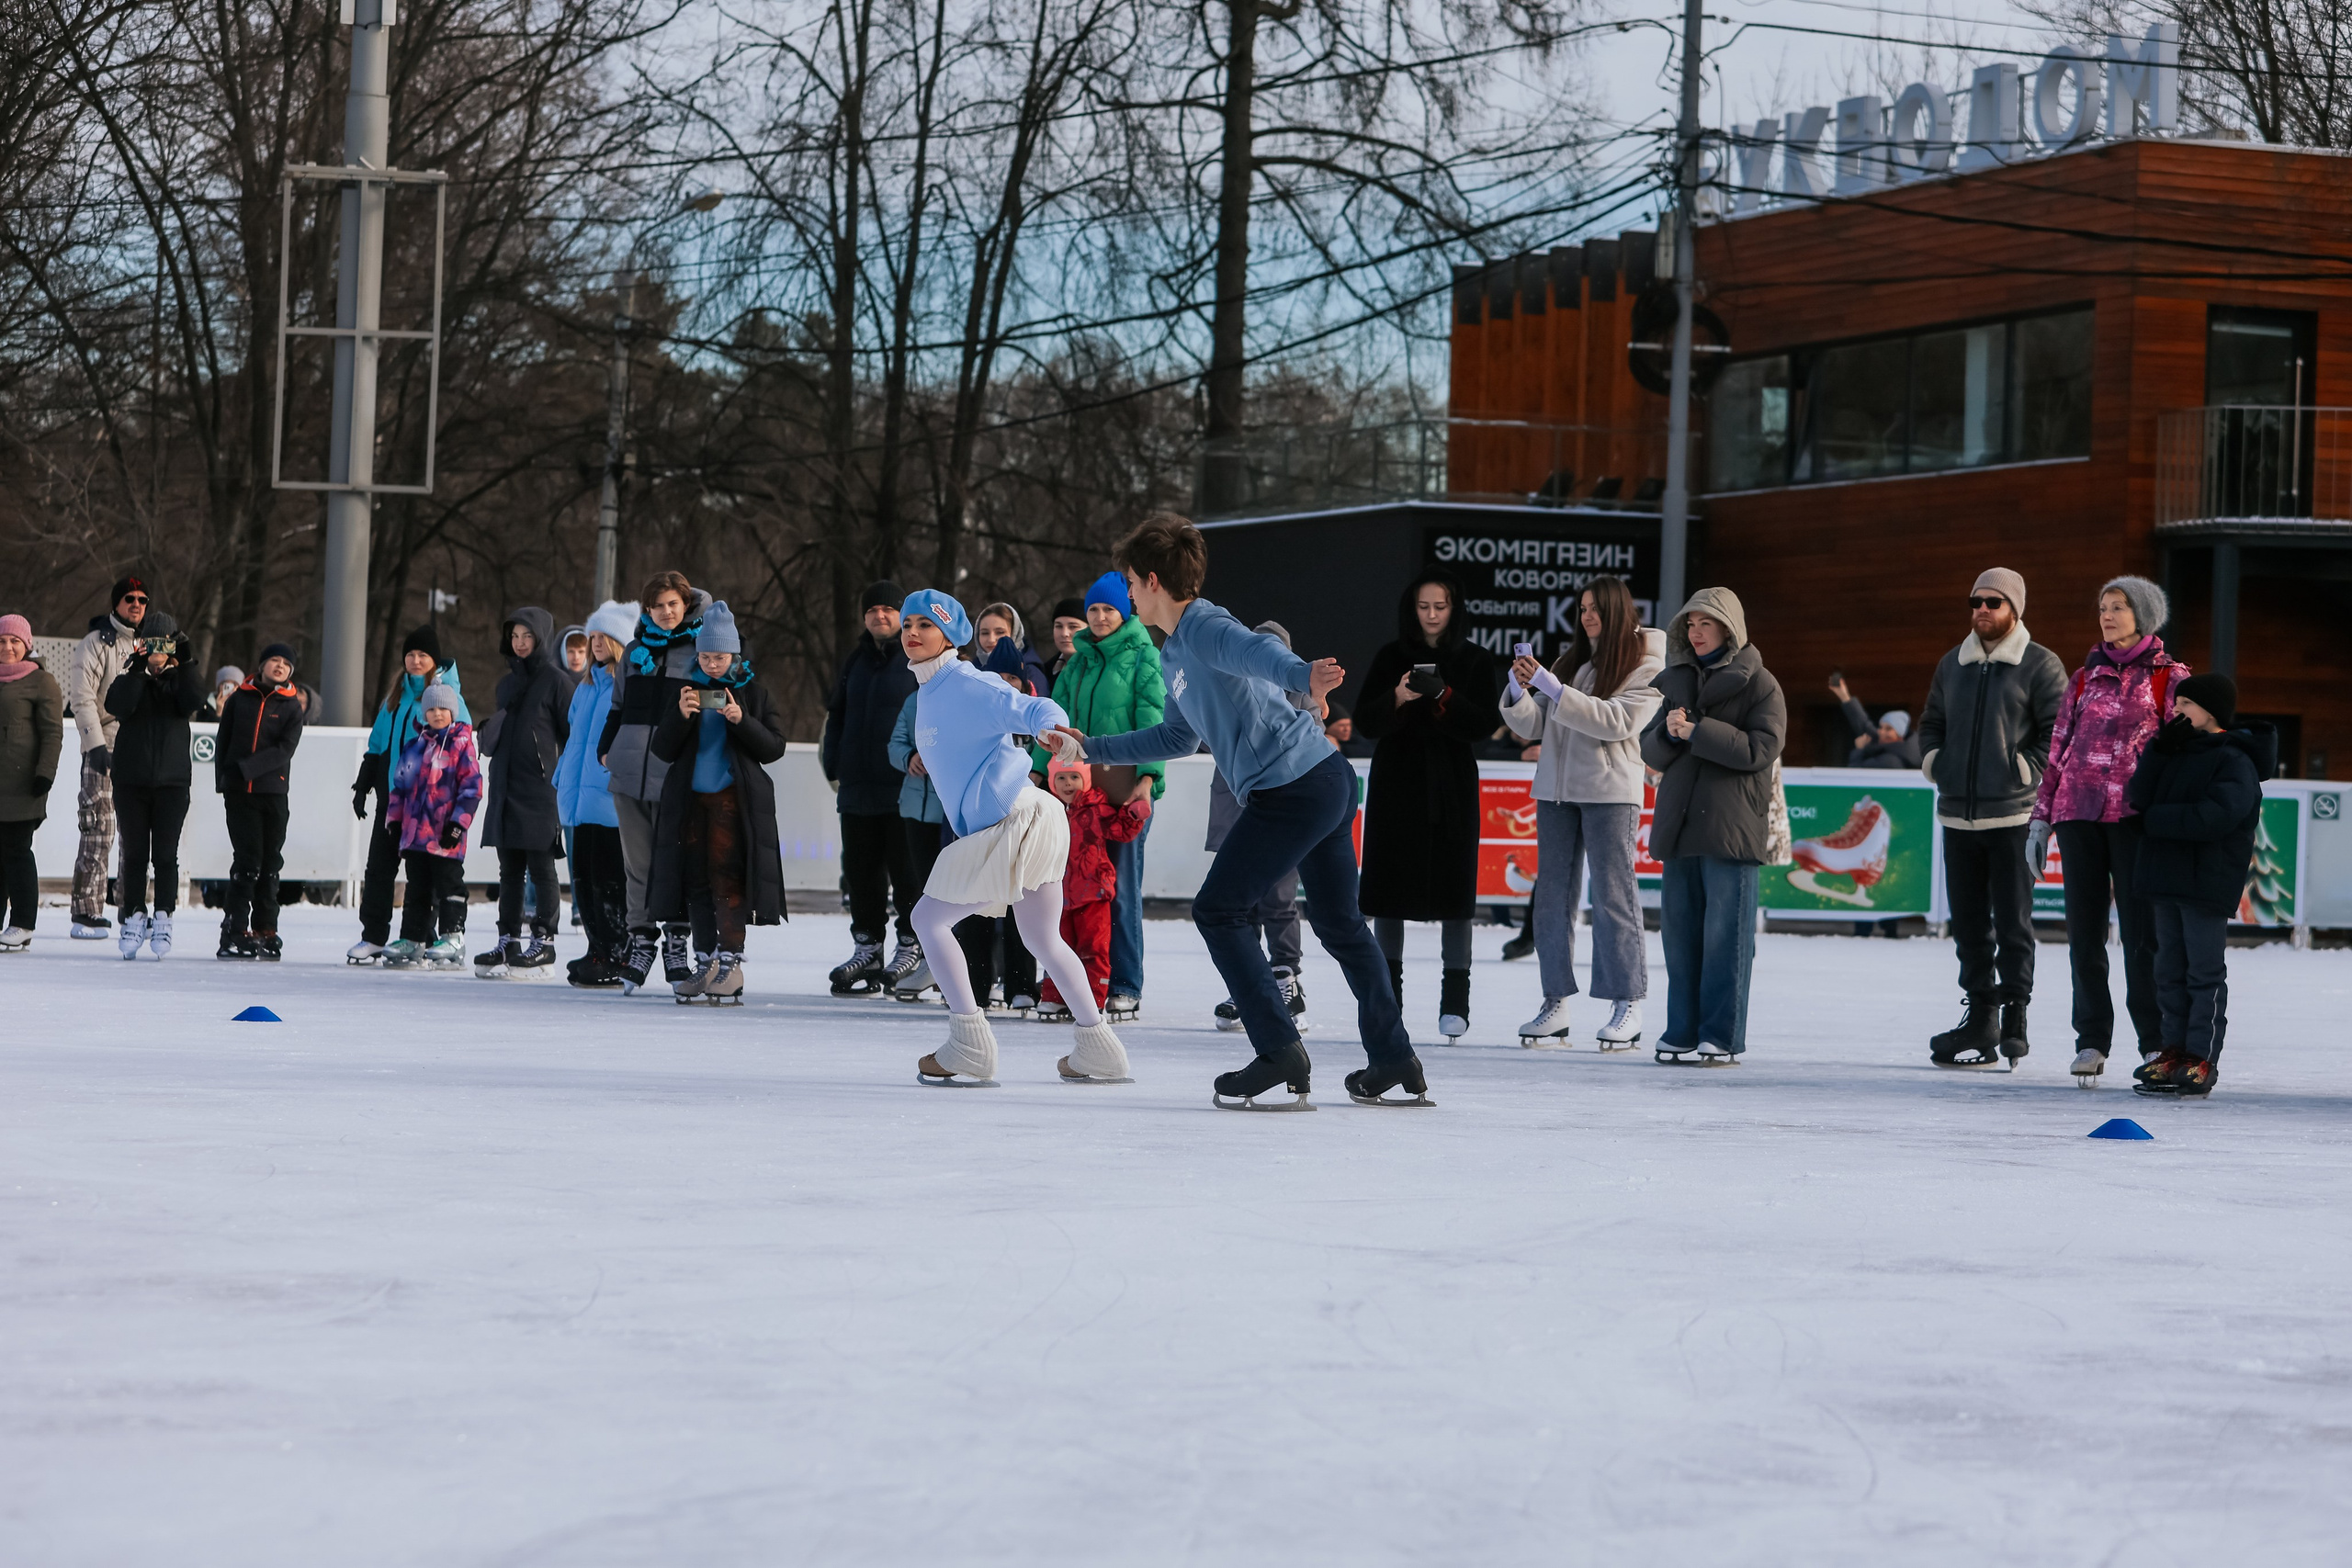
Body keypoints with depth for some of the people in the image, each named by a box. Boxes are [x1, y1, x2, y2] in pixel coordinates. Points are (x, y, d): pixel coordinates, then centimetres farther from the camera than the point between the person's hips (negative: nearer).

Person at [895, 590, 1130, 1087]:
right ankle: (1100, 1051, 26)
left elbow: (1034, 710, -25)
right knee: (1043, 938, 20)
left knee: (929, 917, -4)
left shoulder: (966, 684, -13)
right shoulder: (929, 691, 16)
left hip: (1016, 821, -10)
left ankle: (971, 1048, -7)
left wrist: (1051, 727, -43)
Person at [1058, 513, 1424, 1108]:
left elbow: (1259, 651, -34)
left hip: (1292, 788, -10)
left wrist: (1303, 677, -56)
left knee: (1217, 911, -4)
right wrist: (1091, 748, 39)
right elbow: (1179, 737, 34)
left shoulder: (1204, 629, -11)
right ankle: (1395, 1061, 21)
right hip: (1329, 780, 10)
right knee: (1339, 922, 17)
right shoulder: (1175, 654, 20)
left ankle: (1280, 1052, -8)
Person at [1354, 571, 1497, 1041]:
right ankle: (1387, 997, 8)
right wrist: (1397, 698, -19)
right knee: (1389, 890, 0)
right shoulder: (1390, 658, 7)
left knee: (1452, 892, -5)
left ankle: (1455, 1002, -4)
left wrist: (1445, 697, -21)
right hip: (1396, 786, 1)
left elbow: (1484, 724, -4)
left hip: (1451, 789, -1)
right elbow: (1365, 723, 0)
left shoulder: (1475, 661, 4)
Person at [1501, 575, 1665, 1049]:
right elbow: (1533, 726, 12)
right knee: (1551, 896, 4)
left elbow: (1617, 720, -16)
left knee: (1613, 894, -5)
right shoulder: (1570, 661, 15)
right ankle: (1556, 1003, 7)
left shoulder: (1646, 664, -1)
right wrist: (1518, 690, -8)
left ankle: (1628, 1007, -2)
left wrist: (1553, 689, -20)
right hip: (1556, 789, 6)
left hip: (1610, 791, -6)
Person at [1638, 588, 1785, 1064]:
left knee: (1725, 933, -6)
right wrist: (1670, 732, -7)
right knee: (1679, 930, 6)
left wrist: (1697, 731, -16)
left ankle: (1721, 1038, -3)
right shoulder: (1678, 681, 17)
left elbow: (1760, 749, -14)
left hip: (1731, 826, -6)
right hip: (1680, 825, 6)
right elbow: (1651, 753, 15)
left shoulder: (1758, 683, -1)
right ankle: (1682, 1034, 12)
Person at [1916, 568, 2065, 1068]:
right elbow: (1931, 723, 25)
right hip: (1958, 815, 6)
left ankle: (2014, 1020, -1)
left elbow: (2060, 732, -5)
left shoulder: (2040, 666, -3)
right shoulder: (1951, 666, 15)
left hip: (2012, 815, -6)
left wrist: (2026, 772, -10)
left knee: (2012, 922, -5)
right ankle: (1980, 1018, 14)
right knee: (1968, 922, 8)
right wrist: (1934, 761, 9)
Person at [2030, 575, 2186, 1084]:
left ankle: (2155, 1042, 0)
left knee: (2140, 929, -7)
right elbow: (2058, 749, 16)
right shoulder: (2086, 676, 15)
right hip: (2077, 813, 4)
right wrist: (2040, 819, 12)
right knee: (2084, 928, 3)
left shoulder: (2170, 677, 4)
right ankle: (2091, 1040, 10)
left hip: (2134, 814, -4)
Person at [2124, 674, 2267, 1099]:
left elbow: (2213, 817, -23)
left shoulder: (2235, 761, -10)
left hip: (2208, 884, -8)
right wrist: (2159, 748, -6)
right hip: (2167, 880, 8)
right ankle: (2174, 1050, 17)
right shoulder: (2177, 752, 16)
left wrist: (2152, 819, -13)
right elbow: (2139, 798, 5)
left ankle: (2202, 1058, -3)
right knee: (2171, 969, 11)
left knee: (2205, 972, -4)